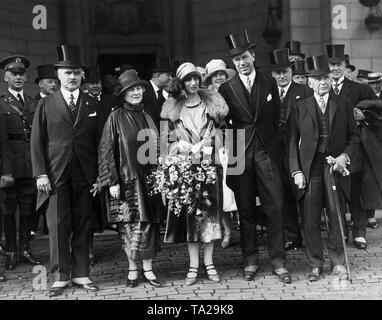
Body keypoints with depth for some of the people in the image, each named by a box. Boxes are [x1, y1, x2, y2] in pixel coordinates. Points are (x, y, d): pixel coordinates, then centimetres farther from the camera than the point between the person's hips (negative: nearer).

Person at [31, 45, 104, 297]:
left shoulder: (92, 106, 10)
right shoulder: (46, 105, 6)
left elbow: (99, 142, 8)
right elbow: (37, 141, 4)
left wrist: (100, 176, 0)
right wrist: (40, 173, -6)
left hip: (85, 176, 1)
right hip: (55, 175, -1)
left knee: (82, 226, 5)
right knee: (58, 226, 0)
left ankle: (80, 274, 14)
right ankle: (60, 277, 8)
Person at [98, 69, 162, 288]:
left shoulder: (148, 117, 11)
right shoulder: (116, 118, -3)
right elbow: (106, 150, -5)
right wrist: (112, 181, -10)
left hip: (149, 178, 4)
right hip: (127, 179, -3)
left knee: (149, 223, 3)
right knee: (131, 225, 0)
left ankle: (148, 269, 11)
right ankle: (133, 270, 13)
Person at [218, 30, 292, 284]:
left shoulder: (269, 82, 6)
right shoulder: (226, 89, 2)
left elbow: (276, 117, 10)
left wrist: (274, 144, 7)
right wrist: (229, 154, 3)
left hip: (267, 151, 1)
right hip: (240, 154, 0)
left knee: (275, 207, -4)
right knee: (246, 210, 6)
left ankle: (278, 261, 4)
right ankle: (251, 260, 17)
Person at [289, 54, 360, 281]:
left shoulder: (344, 105, 8)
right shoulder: (300, 108, 6)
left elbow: (354, 136, 8)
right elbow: (293, 142, 5)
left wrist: (345, 156, -9)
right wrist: (296, 171, -4)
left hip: (336, 167, 0)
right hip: (310, 169, 0)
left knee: (337, 218, 5)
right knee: (310, 221, 1)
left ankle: (338, 263, 19)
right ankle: (315, 264, 14)